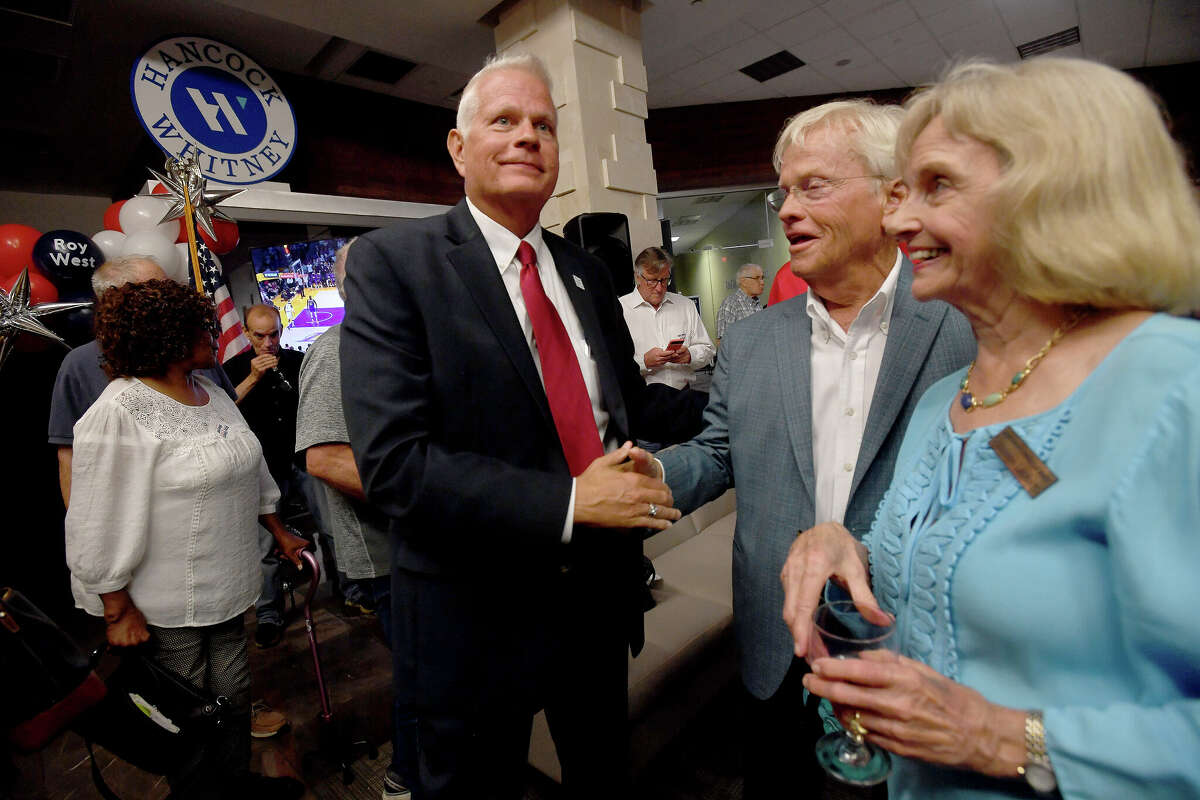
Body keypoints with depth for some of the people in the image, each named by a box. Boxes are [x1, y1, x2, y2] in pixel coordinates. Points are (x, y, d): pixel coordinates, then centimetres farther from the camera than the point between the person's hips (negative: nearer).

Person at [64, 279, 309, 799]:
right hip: (166, 605, -7)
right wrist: (117, 610, -13)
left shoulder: (209, 392, 6)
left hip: (225, 584, 7)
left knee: (233, 691, 19)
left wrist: (279, 531, 17)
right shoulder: (118, 414, -18)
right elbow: (100, 523, -17)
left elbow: (248, 469, 14)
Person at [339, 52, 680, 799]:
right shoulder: (391, 261, -13)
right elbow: (393, 460, -22)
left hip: (600, 597, 6)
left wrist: (637, 470, -7)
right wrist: (568, 502, -24)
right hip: (477, 618, -4)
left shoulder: (588, 271, 5)